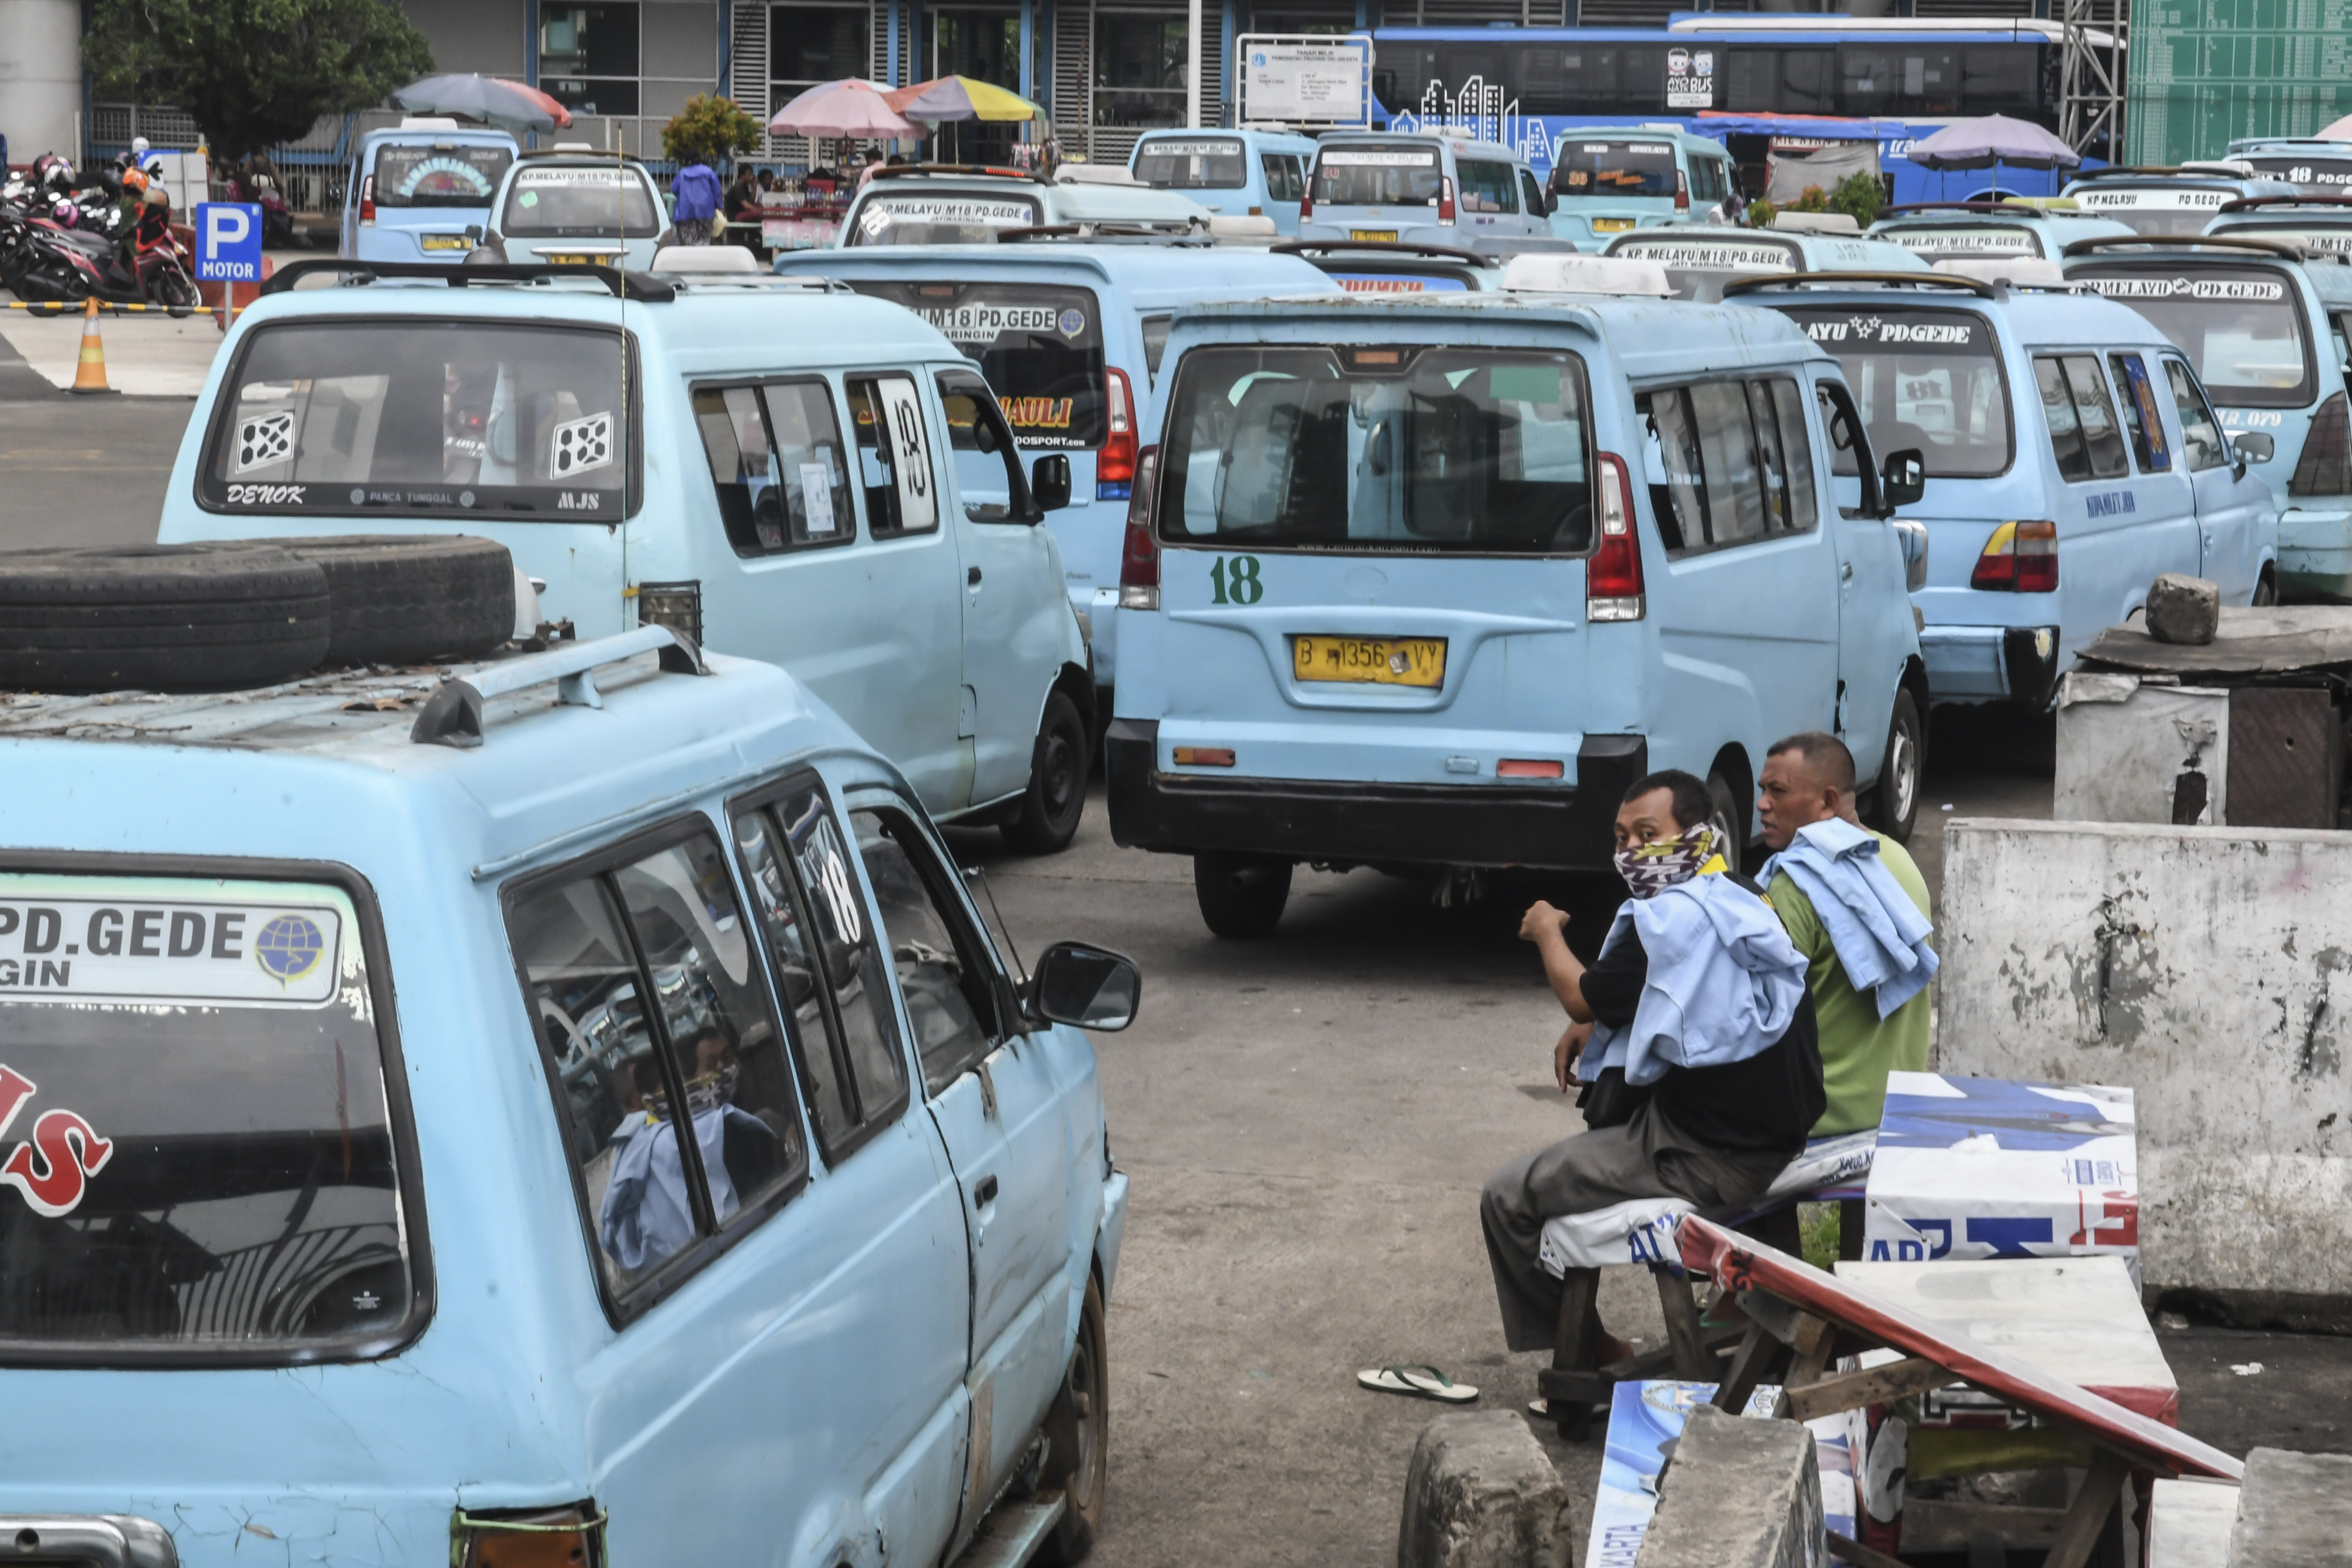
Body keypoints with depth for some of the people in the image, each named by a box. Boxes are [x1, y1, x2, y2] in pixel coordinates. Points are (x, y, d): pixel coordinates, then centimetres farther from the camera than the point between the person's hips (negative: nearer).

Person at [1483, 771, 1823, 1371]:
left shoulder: (1674, 918, -20)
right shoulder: (1744, 899, 10)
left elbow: (1583, 998, -8)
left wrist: (1547, 932, 11)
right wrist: (1593, 1026, 11)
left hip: (1710, 1158, -10)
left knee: (1507, 1198, -2)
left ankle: (1590, 1353, 10)